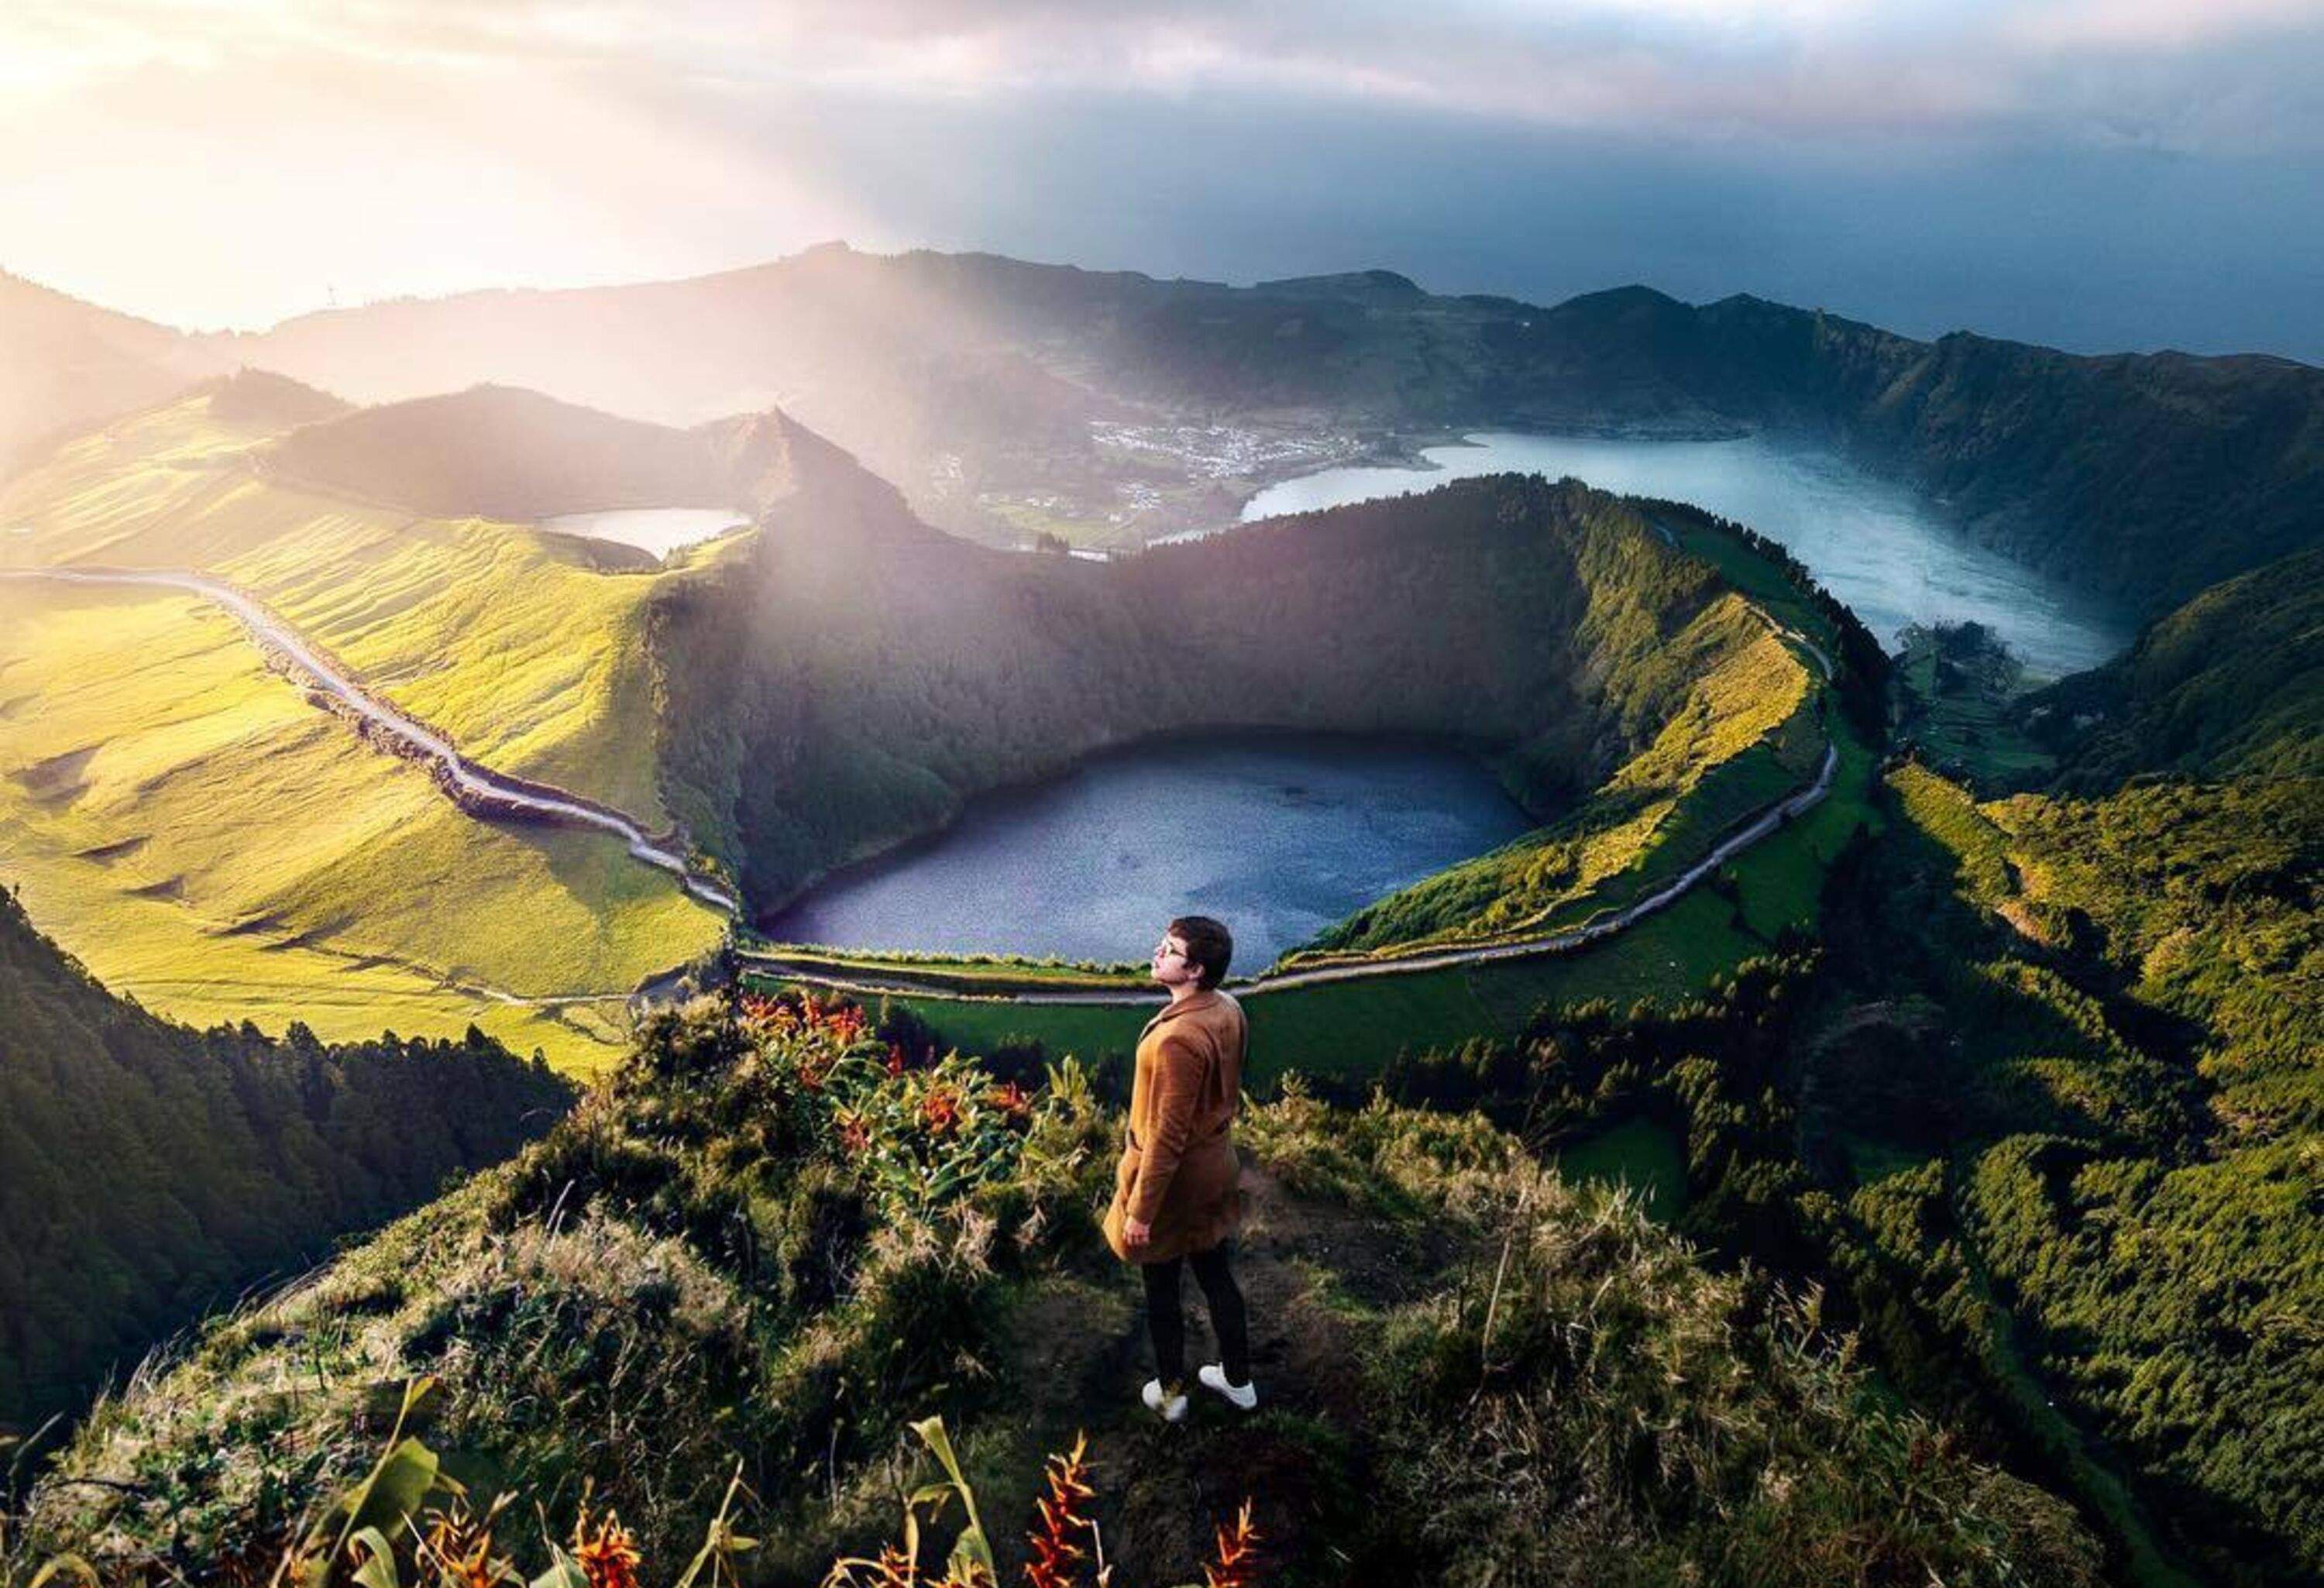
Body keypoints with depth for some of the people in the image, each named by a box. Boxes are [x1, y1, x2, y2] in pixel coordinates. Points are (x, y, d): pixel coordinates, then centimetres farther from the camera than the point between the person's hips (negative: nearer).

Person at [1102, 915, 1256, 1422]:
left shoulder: (1178, 1039, -33)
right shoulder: (1229, 1011, -7)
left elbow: (1167, 1138, -27)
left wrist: (1140, 1212, -19)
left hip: (1175, 1178, -8)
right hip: (1217, 1167, 8)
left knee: (1161, 1291, 16)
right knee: (1218, 1278, 24)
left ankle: (1170, 1394, 35)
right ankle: (1238, 1380, 41)